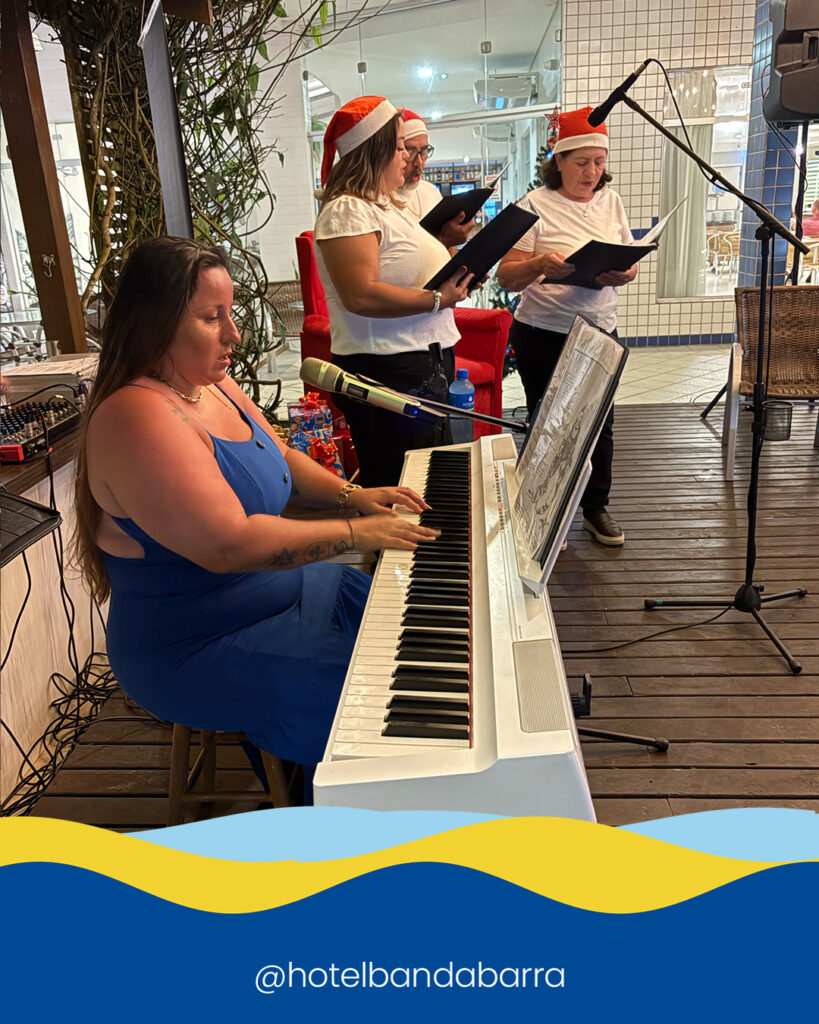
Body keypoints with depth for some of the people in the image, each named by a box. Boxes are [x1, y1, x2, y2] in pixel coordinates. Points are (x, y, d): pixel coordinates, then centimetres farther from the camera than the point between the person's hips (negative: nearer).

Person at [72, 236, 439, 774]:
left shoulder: (213, 384, 3)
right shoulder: (138, 417, -27)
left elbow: (283, 459, 16)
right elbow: (230, 545, -34)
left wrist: (351, 494, -1)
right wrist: (354, 532, -27)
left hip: (279, 585, 10)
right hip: (196, 651, -10)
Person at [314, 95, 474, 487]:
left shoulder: (389, 205, 20)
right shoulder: (347, 210, -13)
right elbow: (362, 296, -25)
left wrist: (455, 274, 12)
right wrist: (437, 299, -20)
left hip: (427, 363, 10)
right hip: (388, 371, -10)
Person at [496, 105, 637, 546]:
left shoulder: (611, 202, 9)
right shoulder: (536, 205, -8)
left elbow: (630, 262, 11)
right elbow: (506, 277, -11)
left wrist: (622, 273, -12)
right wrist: (540, 265, -31)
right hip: (544, 335, -5)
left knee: (599, 422, 10)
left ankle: (596, 509, 28)